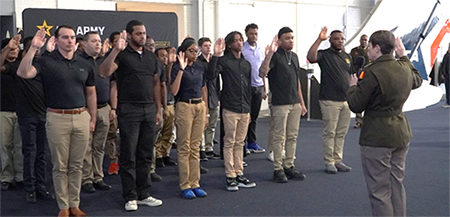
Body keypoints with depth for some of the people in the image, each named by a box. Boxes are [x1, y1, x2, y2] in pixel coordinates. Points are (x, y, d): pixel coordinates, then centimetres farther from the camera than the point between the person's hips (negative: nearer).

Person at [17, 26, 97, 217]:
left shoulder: (84, 64, 9)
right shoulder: (47, 61, -3)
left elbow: (90, 93, 15)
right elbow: (23, 73, -20)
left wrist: (93, 119, 11)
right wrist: (33, 48, -26)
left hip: (81, 117, 3)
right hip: (57, 118, -3)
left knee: (76, 165, 10)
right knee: (60, 166, 5)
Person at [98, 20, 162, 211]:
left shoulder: (151, 57, 14)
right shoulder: (122, 55, -4)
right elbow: (104, 72, -20)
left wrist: (158, 109, 13)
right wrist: (116, 50, -30)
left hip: (149, 109, 5)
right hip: (129, 109, -5)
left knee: (145, 155, 10)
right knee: (129, 156, 1)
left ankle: (144, 194, 19)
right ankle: (130, 197, 9)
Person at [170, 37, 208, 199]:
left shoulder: (200, 67, 11)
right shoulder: (177, 68, -5)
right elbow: (174, 91, -17)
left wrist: (206, 112, 13)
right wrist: (181, 69, -19)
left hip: (200, 106, 5)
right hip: (184, 107, -5)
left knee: (196, 147, 9)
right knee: (184, 148, -1)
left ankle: (195, 184, 15)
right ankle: (185, 185, 5)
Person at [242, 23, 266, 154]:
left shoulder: (261, 49, 13)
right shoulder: (242, 49, -6)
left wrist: (264, 89, 16)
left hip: (258, 87, 5)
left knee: (254, 117, 10)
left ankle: (252, 143, 18)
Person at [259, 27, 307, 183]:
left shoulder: (294, 56, 15)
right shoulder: (275, 55, -7)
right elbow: (262, 73, -24)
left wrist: (302, 102, 19)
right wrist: (270, 53, -33)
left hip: (295, 103, 7)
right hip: (280, 104, -7)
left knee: (292, 136, 11)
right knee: (279, 137, -2)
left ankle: (289, 166, 19)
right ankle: (278, 169, 6)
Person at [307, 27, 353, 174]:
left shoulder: (347, 57, 16)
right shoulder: (324, 54, -4)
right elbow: (311, 58, -26)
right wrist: (319, 40, -29)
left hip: (345, 100, 6)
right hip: (330, 101, -6)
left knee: (341, 133, 11)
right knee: (329, 132, -1)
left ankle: (338, 160, 20)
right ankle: (329, 162, 8)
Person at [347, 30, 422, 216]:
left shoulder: (372, 72, -21)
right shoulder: (404, 68, 4)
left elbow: (356, 106, -15)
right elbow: (417, 81, 28)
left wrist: (353, 87, 4)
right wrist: (404, 57, 30)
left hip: (377, 138, -8)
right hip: (401, 134, 8)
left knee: (379, 191, 0)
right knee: (397, 185, 19)